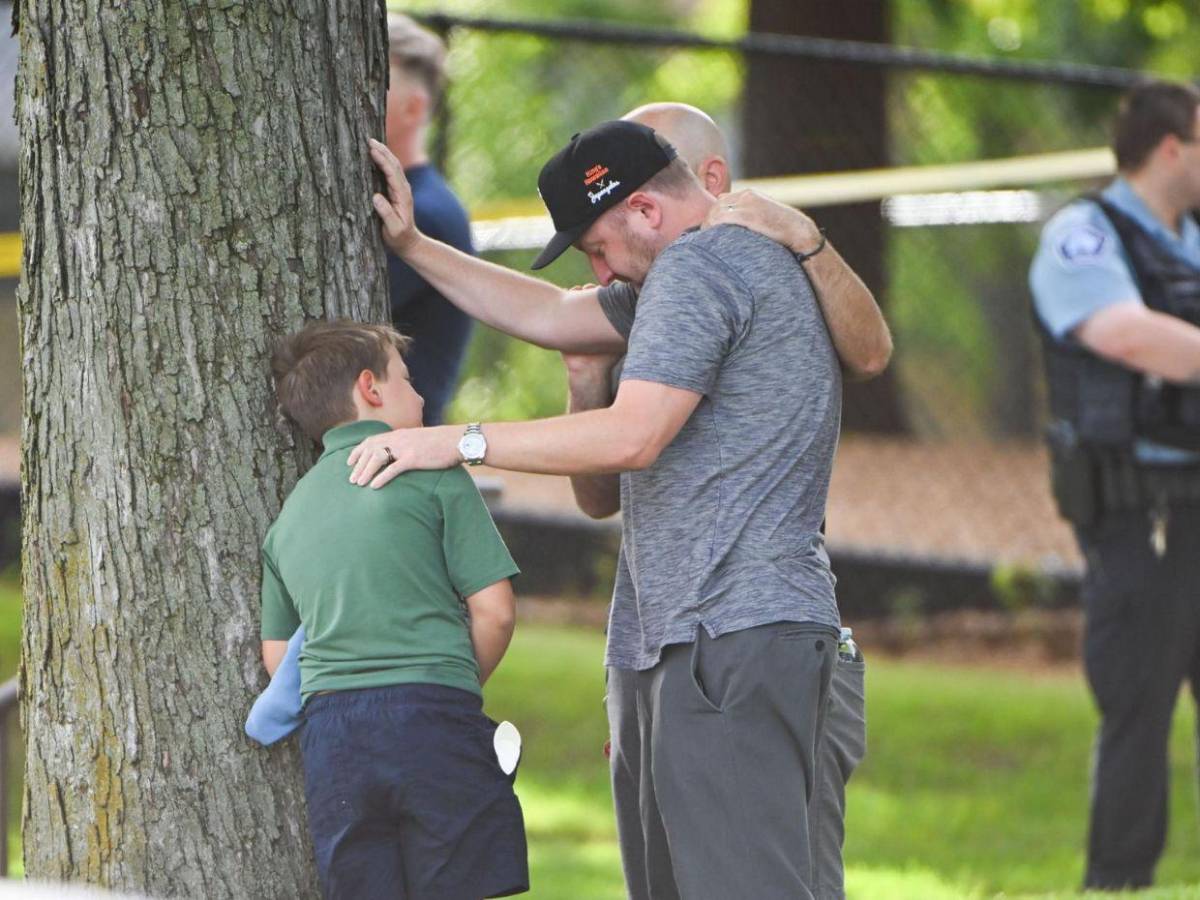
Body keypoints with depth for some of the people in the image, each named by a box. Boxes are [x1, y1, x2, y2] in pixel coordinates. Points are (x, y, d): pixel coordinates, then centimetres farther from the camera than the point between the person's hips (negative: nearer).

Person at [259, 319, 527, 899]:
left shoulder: (291, 511, 20)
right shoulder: (431, 471, 3)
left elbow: (276, 655, 20)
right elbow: (493, 610, -1)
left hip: (329, 737, 5)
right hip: (431, 720, -5)